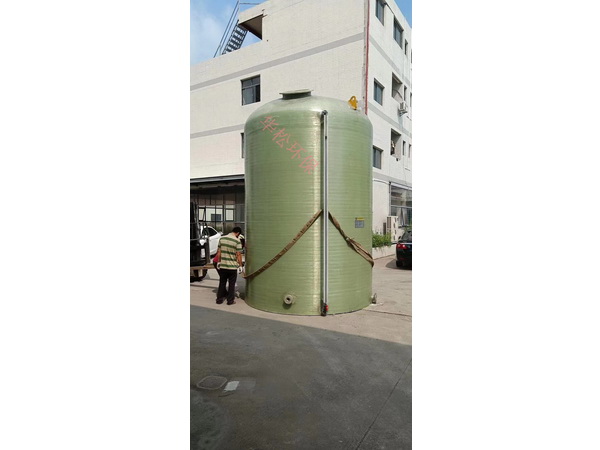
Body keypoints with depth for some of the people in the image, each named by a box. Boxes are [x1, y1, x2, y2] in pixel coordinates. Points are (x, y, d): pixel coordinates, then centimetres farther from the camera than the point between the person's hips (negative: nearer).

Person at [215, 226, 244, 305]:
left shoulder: (222, 239, 1)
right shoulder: (237, 241, -13)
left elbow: (219, 252, 5)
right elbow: (238, 255, -12)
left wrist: (218, 262, 14)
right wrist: (240, 265, -4)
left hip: (222, 266, 4)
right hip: (232, 266, -4)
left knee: (222, 283, 15)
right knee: (231, 284, 9)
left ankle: (219, 299, 22)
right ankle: (230, 300, 14)